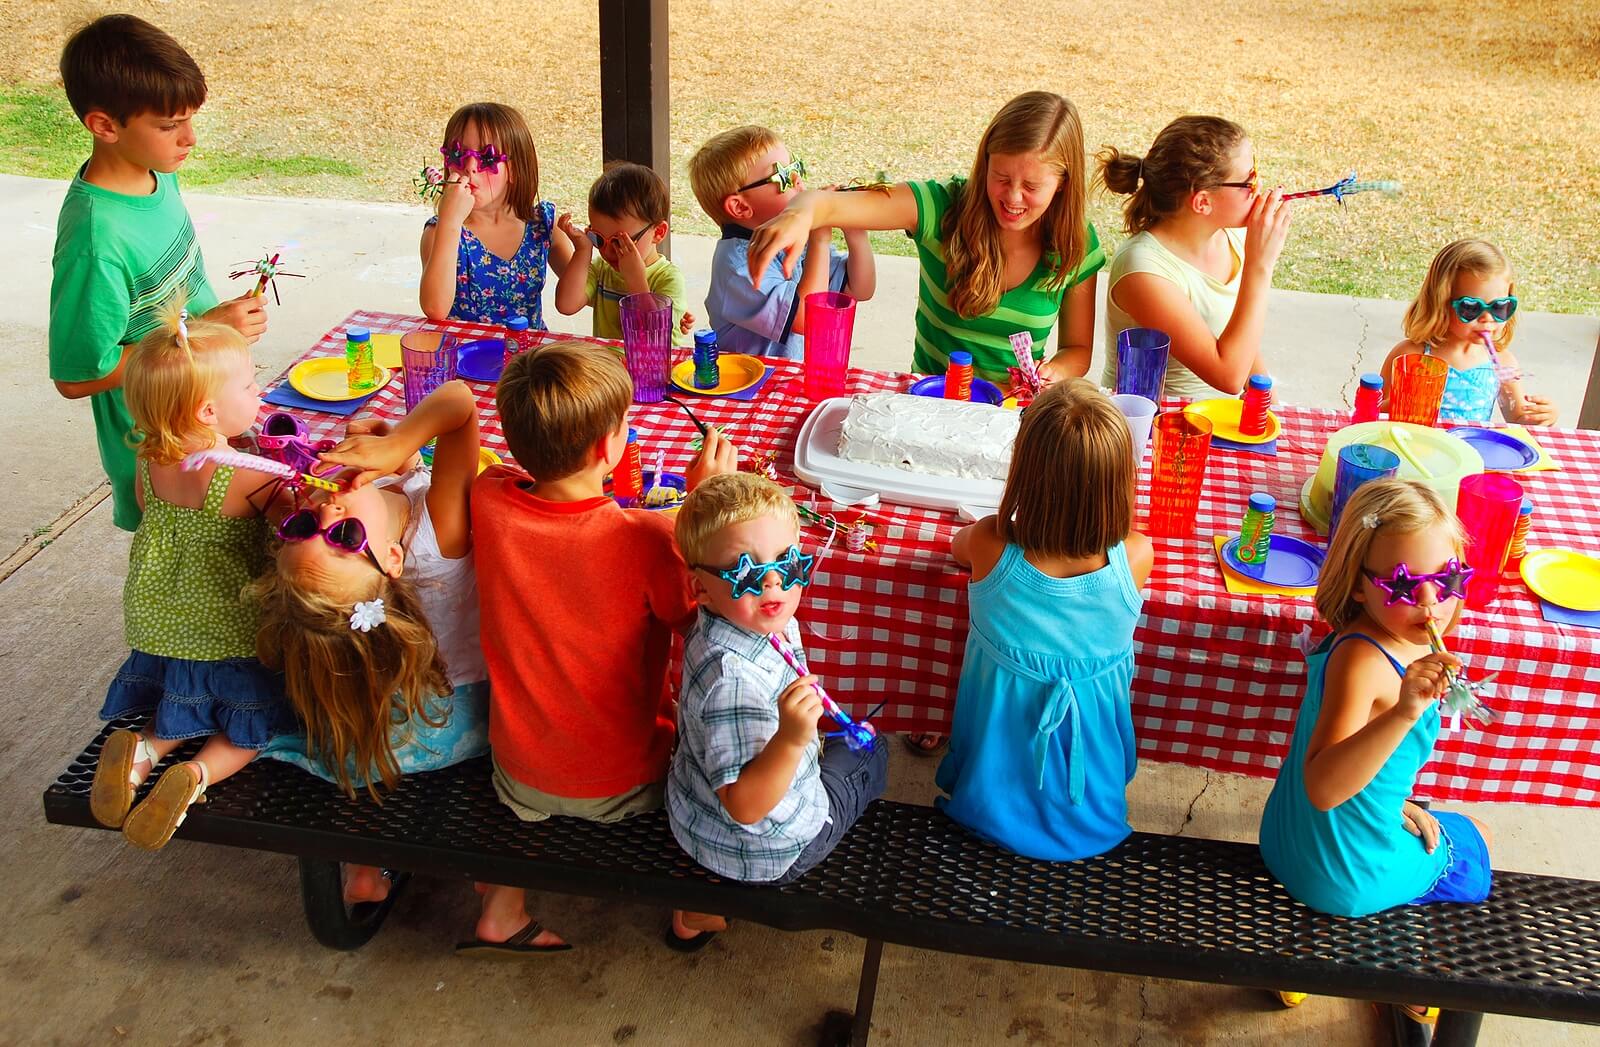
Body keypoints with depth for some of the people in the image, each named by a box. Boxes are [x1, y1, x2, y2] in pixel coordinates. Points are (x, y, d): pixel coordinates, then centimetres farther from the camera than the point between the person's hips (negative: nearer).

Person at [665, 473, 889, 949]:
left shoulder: (769, 622, -11)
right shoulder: (731, 676, -39)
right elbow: (745, 806, -37)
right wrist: (792, 740, -48)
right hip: (764, 849, -7)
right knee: (869, 754, 17)